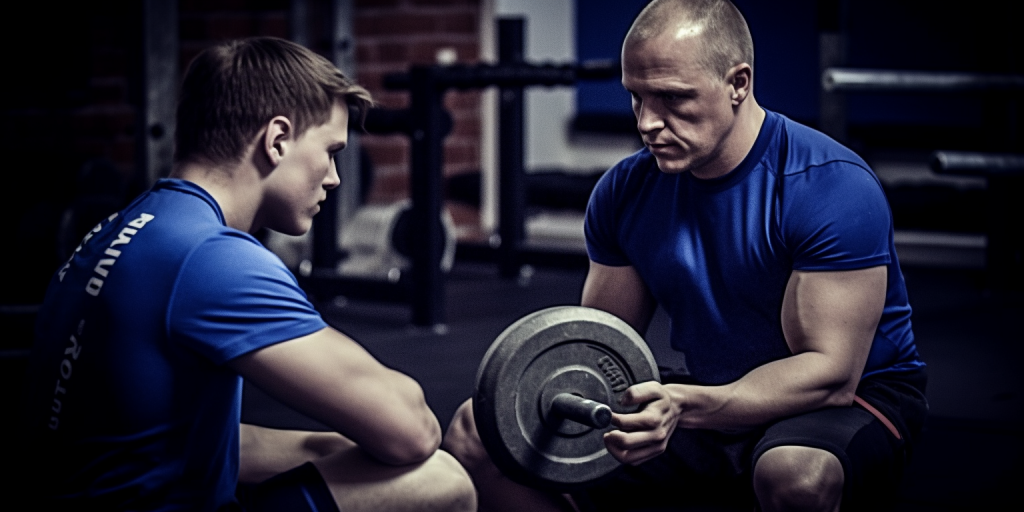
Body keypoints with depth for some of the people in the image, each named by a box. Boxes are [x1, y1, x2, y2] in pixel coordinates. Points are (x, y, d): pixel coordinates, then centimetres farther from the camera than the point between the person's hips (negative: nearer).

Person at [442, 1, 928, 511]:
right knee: (475, 436, -7)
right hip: (714, 401, 5)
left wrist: (686, 406, -40)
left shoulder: (831, 187, -21)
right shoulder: (626, 190, -3)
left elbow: (830, 374, -25)